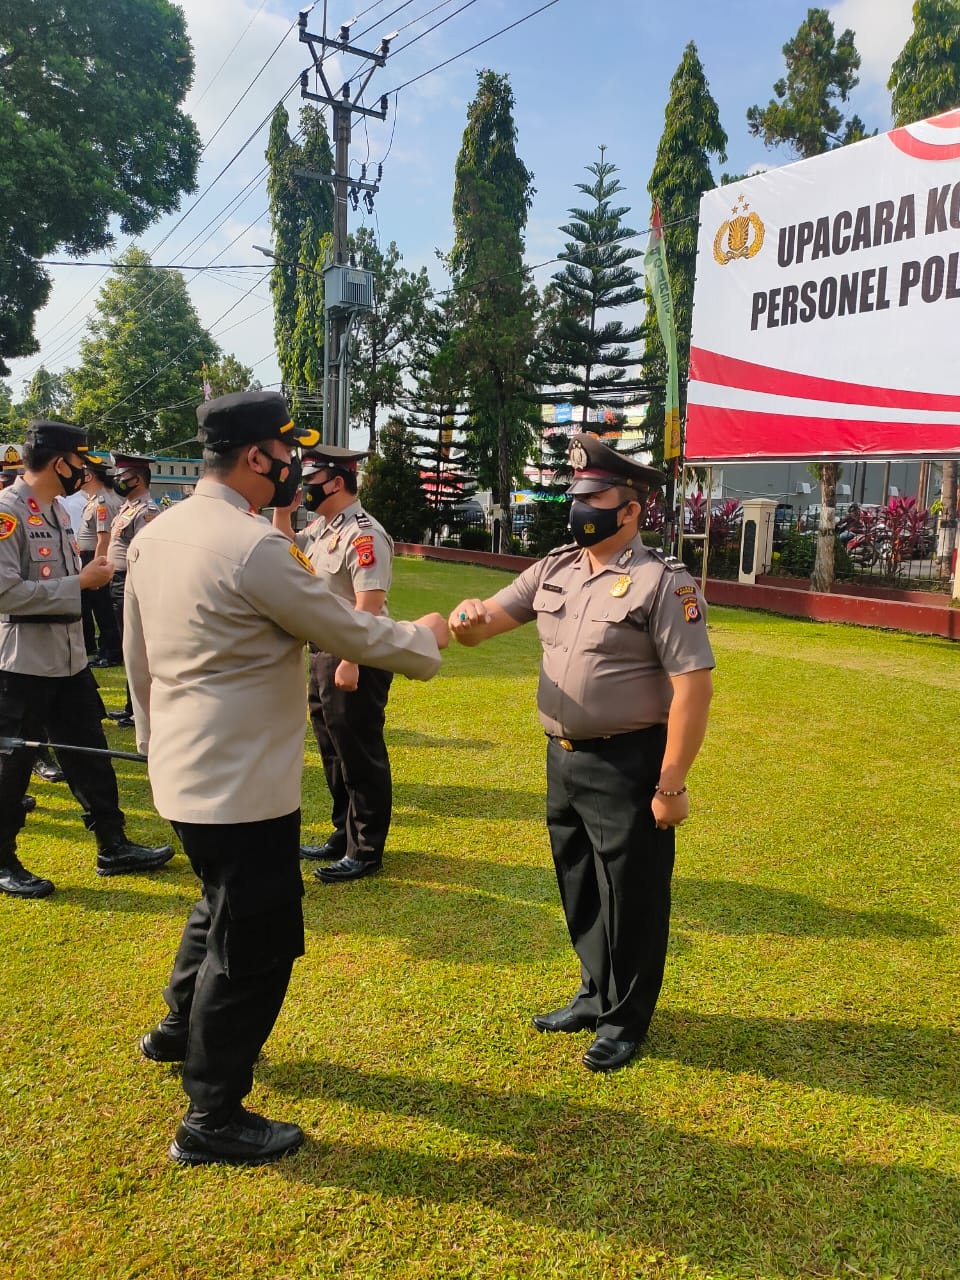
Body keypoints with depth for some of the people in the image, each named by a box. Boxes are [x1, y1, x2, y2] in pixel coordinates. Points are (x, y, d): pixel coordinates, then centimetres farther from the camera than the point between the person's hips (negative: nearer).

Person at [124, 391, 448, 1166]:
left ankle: (180, 1029, 50)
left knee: (223, 904, 29)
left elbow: (137, 656, 14)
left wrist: (156, 738, 26)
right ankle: (212, 1121, 21)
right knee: (258, 942, 5)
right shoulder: (254, 547, -22)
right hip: (244, 783, -9)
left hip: (185, 771, 10)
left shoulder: (155, 536, 5)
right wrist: (426, 638, 4)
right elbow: (354, 636, -15)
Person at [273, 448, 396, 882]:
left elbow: (369, 605, -24)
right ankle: (343, 835, 33)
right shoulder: (321, 527, 11)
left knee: (361, 759, 1)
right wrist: (282, 506, 12)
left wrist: (350, 663, -28)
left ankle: (365, 850, 13)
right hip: (321, 653, 10)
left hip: (355, 659, -10)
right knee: (334, 755, 19)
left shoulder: (363, 533, -18)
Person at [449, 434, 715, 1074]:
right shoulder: (556, 568, 7)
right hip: (563, 757, 7)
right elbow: (491, 619, 7)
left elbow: (694, 685, -19)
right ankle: (596, 996, 43)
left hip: (627, 766, -7)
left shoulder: (663, 582, -15)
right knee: (580, 888, 21)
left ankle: (626, 1020, 30)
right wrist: (471, 614, -19)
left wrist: (671, 784, -20)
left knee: (630, 897, 9)